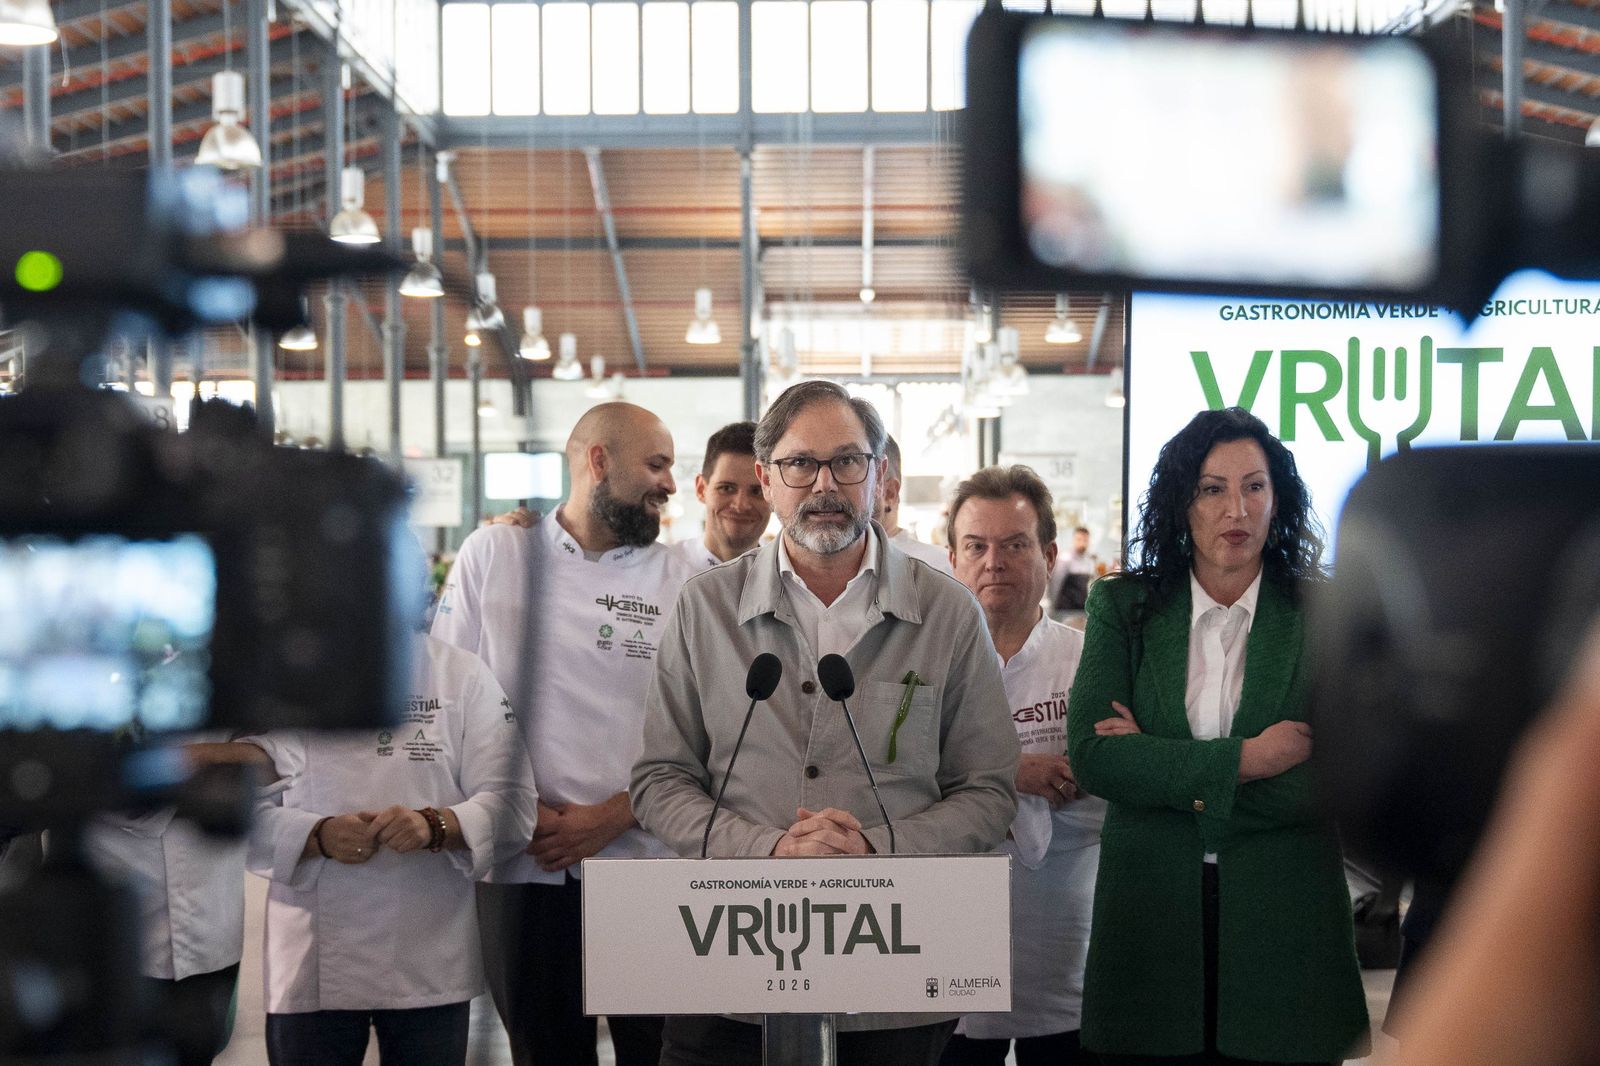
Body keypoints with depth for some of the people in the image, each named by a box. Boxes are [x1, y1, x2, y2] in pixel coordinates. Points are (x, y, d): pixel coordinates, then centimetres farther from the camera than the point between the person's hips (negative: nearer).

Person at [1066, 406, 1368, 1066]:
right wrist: (1242, 760, -14)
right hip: (1149, 912, 1)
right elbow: (1091, 756, -8)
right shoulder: (1123, 607, 4)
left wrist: (1168, 774, -12)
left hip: (1285, 922, 0)